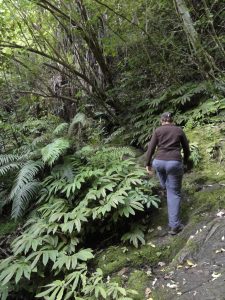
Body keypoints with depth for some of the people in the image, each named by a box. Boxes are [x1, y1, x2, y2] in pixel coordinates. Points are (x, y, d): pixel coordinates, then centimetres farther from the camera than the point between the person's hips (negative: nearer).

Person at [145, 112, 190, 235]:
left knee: (166, 187, 29)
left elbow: (150, 148, 1)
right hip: (174, 163, -1)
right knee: (174, 193, 5)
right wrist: (185, 162, 30)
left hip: (159, 162, 2)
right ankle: (174, 225, 3)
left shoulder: (158, 130, 8)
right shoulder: (179, 130, 9)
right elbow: (187, 150, 14)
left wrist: (148, 164, 10)